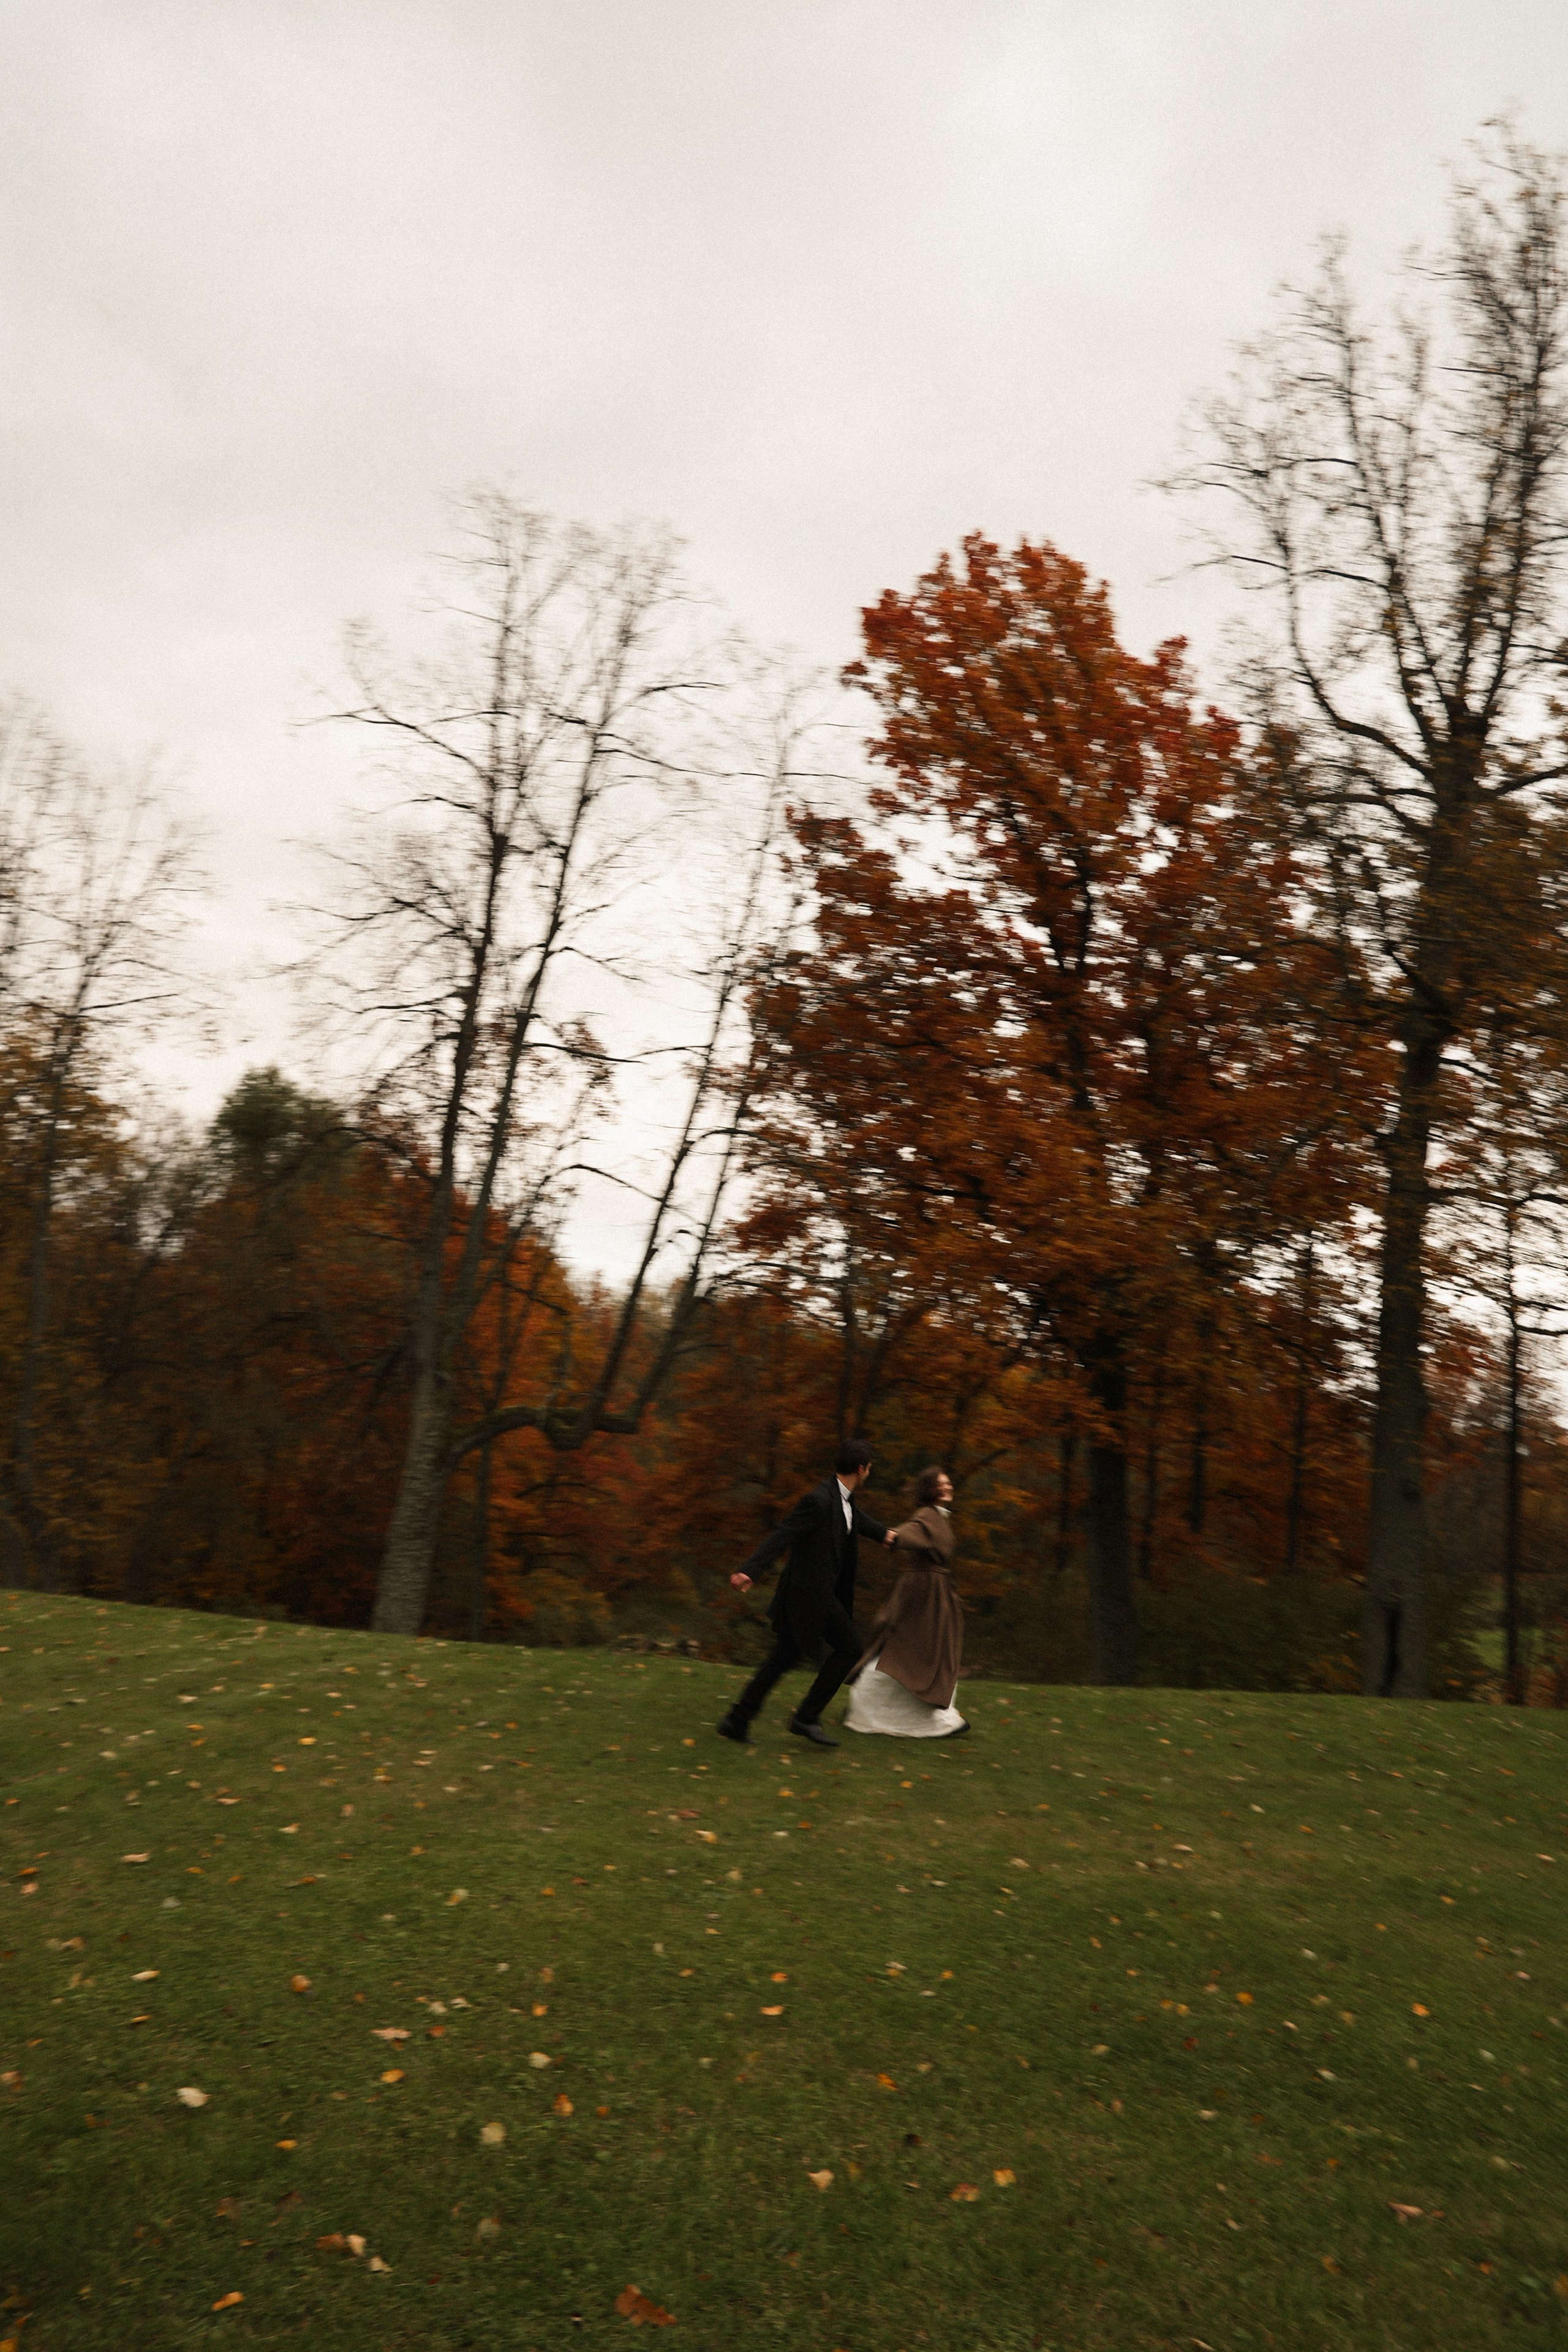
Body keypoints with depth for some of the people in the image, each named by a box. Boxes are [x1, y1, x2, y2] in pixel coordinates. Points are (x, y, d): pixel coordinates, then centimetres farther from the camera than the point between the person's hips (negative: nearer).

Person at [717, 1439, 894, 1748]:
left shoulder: (845, 1498, 9)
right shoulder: (819, 1500, -21)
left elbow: (856, 1519, 32)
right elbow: (781, 1536, -28)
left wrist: (883, 1534, 47)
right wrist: (749, 1571, -36)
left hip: (819, 1591, 9)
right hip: (811, 1592, -9)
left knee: (783, 1658, 11)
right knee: (849, 1647, 1)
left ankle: (736, 1722, 16)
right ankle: (806, 1717, 6)